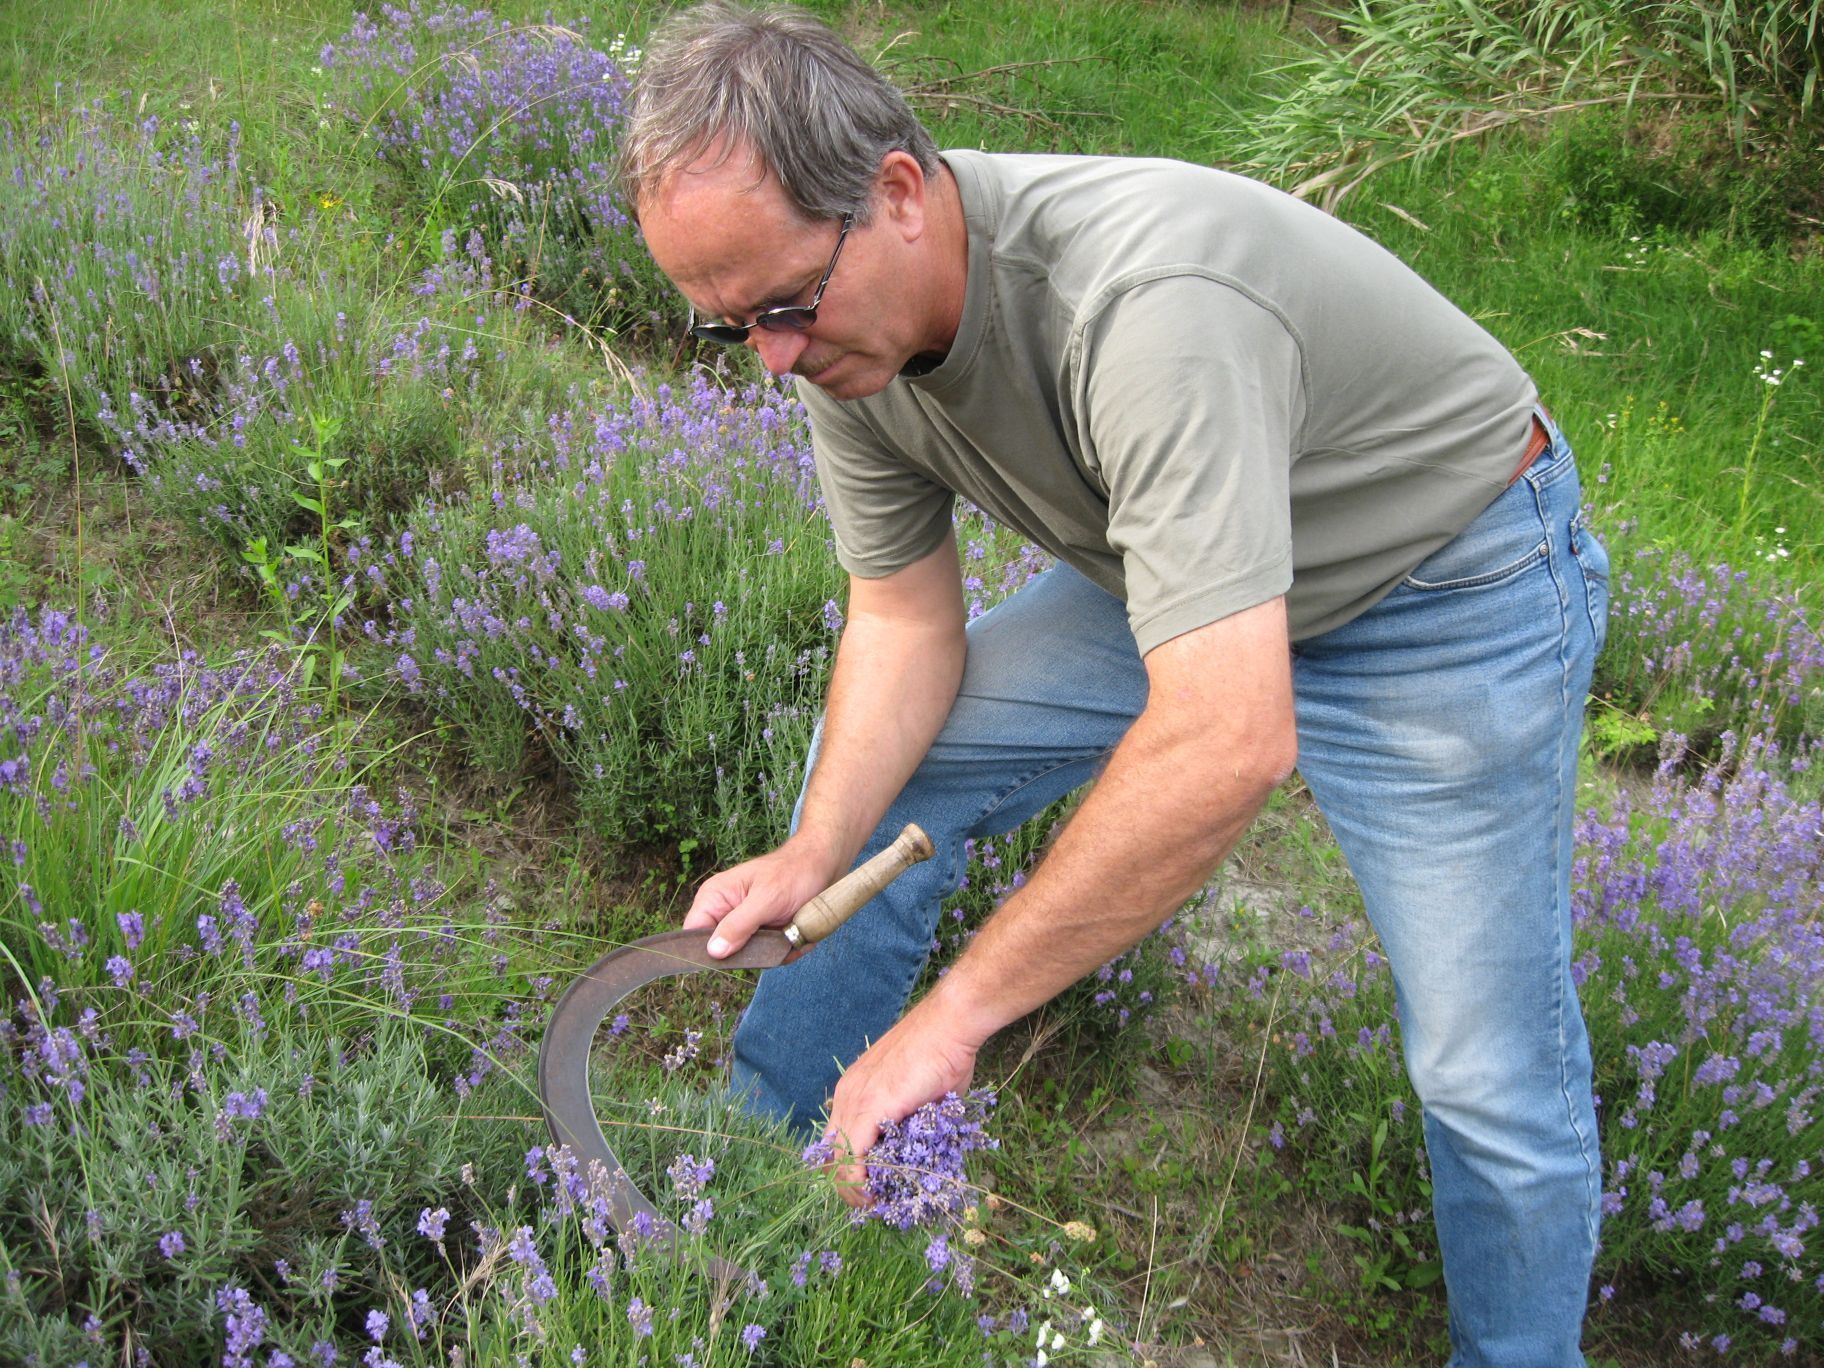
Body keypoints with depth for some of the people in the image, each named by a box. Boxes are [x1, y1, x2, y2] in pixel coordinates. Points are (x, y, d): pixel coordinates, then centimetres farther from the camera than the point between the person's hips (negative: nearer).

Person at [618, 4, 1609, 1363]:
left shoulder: (1145, 304, -40)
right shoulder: (843, 310, -14)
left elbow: (1230, 741, -46)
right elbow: (904, 618, -5)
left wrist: (956, 1009, -40)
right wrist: (812, 855, -21)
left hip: (1447, 586, -6)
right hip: (1167, 570, 7)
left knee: (1491, 1073, -5)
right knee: (866, 768, 3)